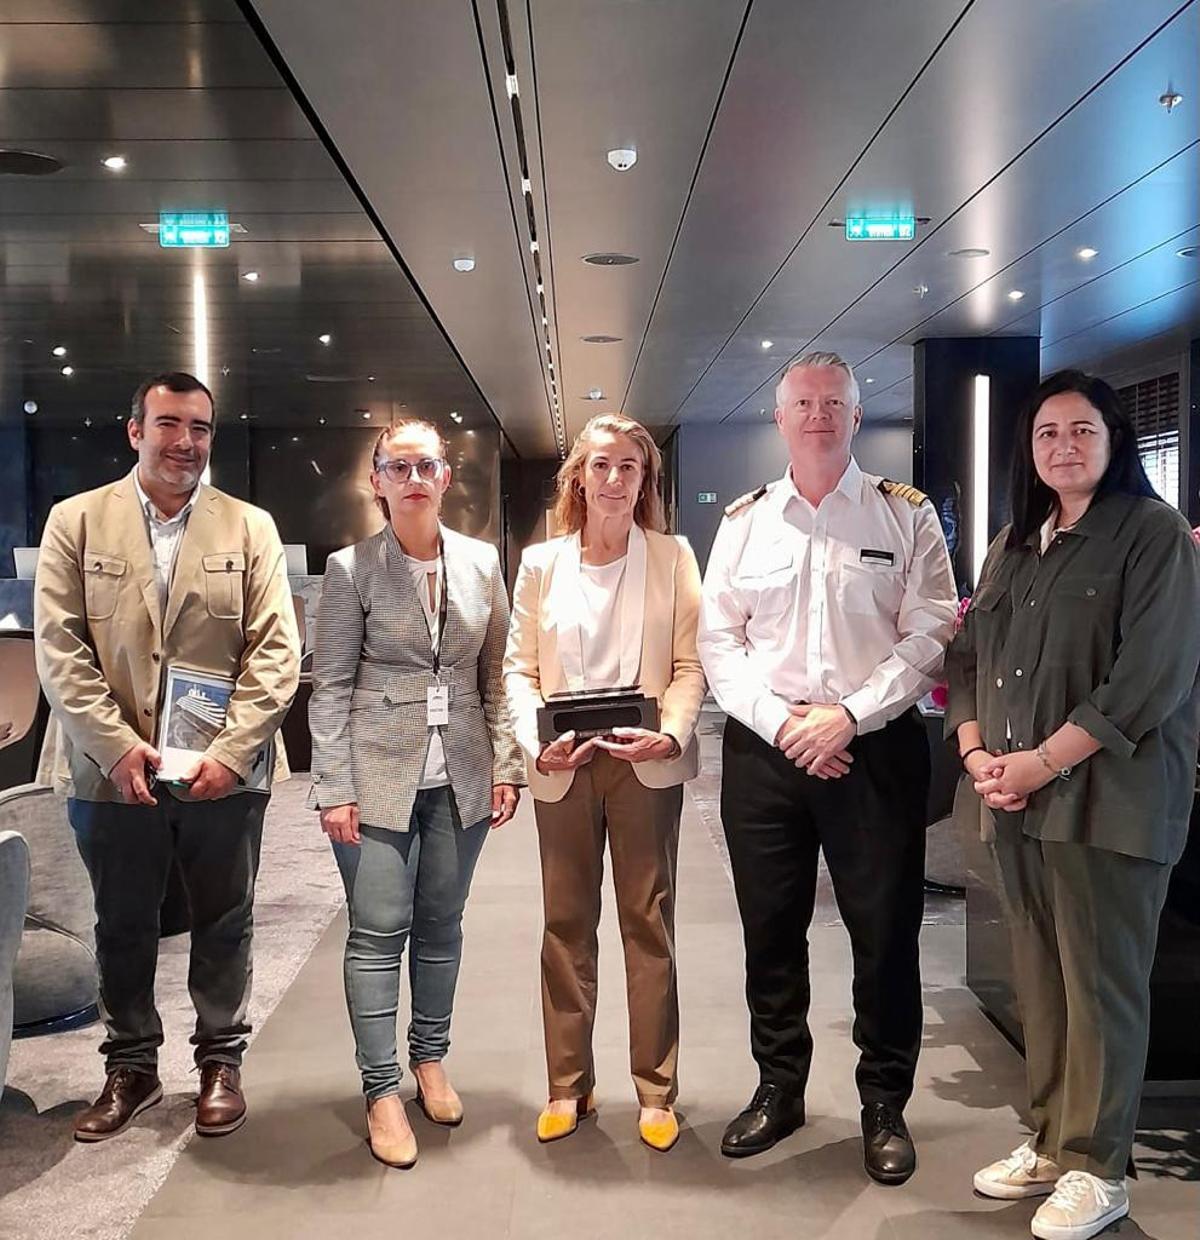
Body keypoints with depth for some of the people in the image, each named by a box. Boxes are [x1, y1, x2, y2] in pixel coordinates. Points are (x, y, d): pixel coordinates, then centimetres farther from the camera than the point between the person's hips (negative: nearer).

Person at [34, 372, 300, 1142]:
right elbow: (60, 647, -2)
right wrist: (115, 746, -12)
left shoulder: (250, 528, 3)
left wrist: (232, 752, -12)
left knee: (224, 926, 12)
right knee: (123, 928, 14)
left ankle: (221, 1063, 29)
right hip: (111, 769, 1)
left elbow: (275, 652, -3)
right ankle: (131, 1069, 31)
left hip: (223, 770, 0)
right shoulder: (76, 521, 3)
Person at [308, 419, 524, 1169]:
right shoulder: (352, 568, -4)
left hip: (461, 777, 3)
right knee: (378, 932, 1)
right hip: (379, 775, -3)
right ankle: (383, 1091, 13)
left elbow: (497, 674, 8)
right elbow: (331, 686, -4)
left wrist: (506, 765, 3)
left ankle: (431, 1060, 30)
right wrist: (335, 790, -9)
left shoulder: (482, 562, 5)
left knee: (441, 925, 13)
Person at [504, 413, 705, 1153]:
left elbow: (690, 664, -2)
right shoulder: (541, 563, 7)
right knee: (567, 923, 9)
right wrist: (536, 742, -12)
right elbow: (520, 666, 4)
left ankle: (657, 1091, 17)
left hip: (645, 763, -2)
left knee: (649, 923, 5)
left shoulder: (672, 558, 2)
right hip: (563, 767, 2)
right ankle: (569, 1085, 23)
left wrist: (672, 732, -19)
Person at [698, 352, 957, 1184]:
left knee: (885, 933, 5)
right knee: (770, 928, 11)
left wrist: (847, 716, -14)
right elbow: (719, 640, 4)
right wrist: (782, 722, -8)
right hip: (763, 748, 2)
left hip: (876, 747, -2)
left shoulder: (906, 515, 2)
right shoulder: (744, 520, 8)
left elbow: (928, 636, -5)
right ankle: (779, 1088, 29)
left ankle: (885, 1105, 23)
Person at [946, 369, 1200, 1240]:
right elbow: (969, 657, 15)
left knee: (1101, 985, 1)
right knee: (1040, 980, 12)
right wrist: (976, 752, -2)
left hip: (1105, 796, -6)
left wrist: (1045, 760, -16)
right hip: (1015, 796, 6)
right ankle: (1050, 1141, 25)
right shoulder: (1015, 545, 16)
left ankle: (1096, 1166, 15)